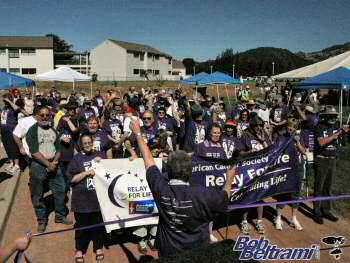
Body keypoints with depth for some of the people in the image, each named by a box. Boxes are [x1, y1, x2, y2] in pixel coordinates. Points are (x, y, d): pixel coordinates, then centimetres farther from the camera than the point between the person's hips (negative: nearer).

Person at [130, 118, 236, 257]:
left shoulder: (160, 188, -21)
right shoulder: (203, 194, -27)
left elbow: (148, 159, -9)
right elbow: (224, 198, -7)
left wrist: (138, 134, 3)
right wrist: (229, 180, 11)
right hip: (198, 252, -1)